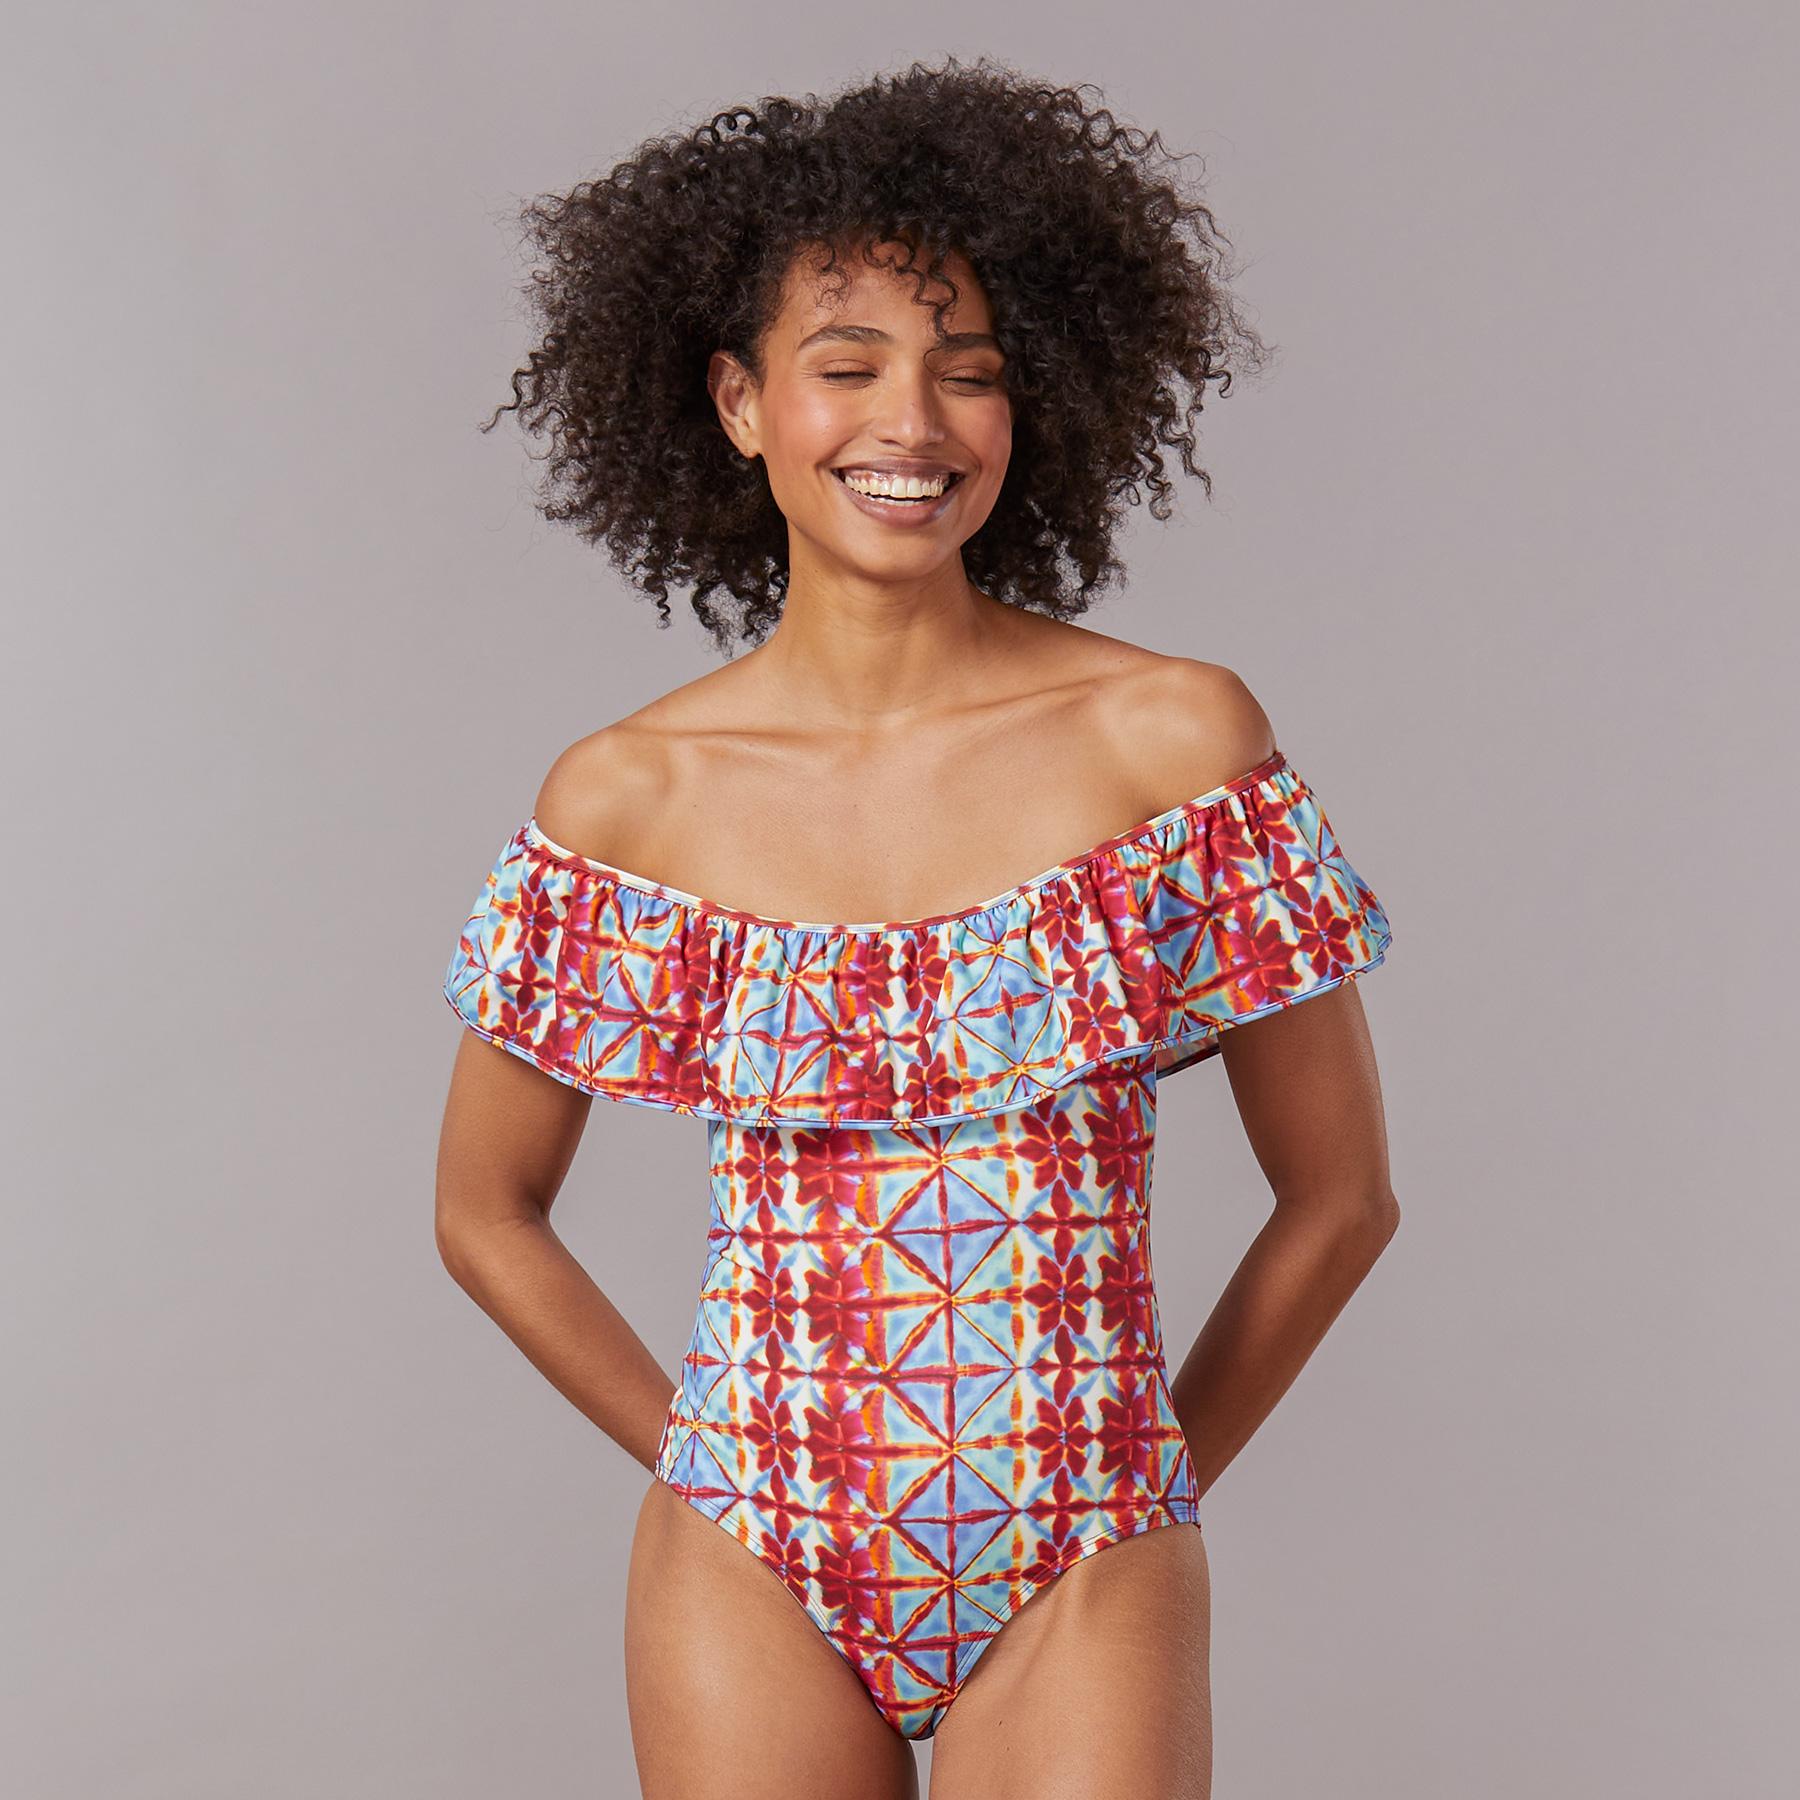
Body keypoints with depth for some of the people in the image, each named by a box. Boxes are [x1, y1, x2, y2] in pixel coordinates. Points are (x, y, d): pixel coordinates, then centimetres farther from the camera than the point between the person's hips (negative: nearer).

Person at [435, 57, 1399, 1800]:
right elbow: (487, 1213, 8)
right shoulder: (627, 797, -5)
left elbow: (1339, 1195, 0)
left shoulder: (1174, 740, -8)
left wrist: (1138, 1478, 5)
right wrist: (705, 1463, 8)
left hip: (1082, 1589, 0)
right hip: (749, 1585, 1)